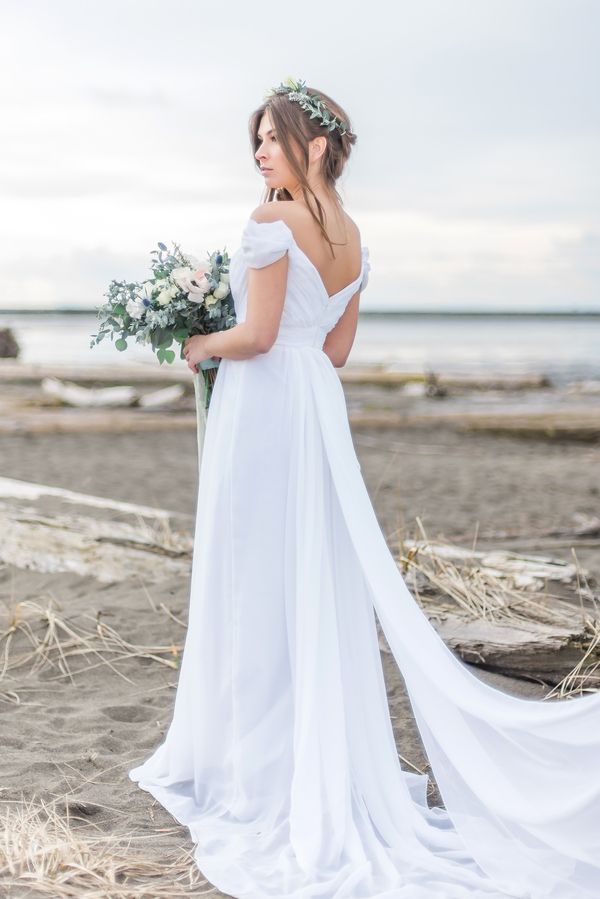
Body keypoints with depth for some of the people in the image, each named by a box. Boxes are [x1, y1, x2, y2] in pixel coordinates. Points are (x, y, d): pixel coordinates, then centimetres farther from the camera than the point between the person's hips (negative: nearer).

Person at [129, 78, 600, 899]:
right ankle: (328, 757, 21)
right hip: (320, 409, 8)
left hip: (263, 406, -8)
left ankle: (258, 759, 11)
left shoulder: (272, 220, -13)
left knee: (255, 585, 1)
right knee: (316, 583, 13)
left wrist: (201, 346, 1)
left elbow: (256, 337, -17)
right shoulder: (353, 239, 11)